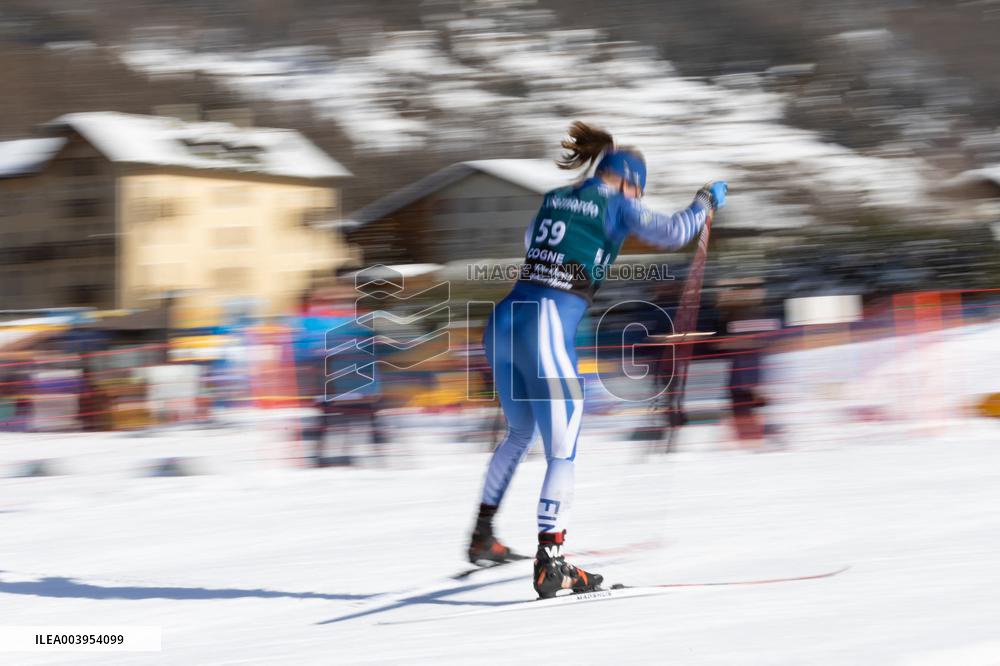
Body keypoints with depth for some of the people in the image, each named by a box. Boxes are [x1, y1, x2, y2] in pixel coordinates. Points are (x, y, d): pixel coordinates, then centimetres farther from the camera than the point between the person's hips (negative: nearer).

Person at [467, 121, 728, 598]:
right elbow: (673, 233, -6)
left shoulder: (555, 198, 20)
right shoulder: (614, 204, 2)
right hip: (548, 329, -7)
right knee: (562, 452, 0)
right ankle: (550, 564, -7)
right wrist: (707, 201, 13)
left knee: (520, 432, 28)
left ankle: (482, 536, 31)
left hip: (503, 319, 7)